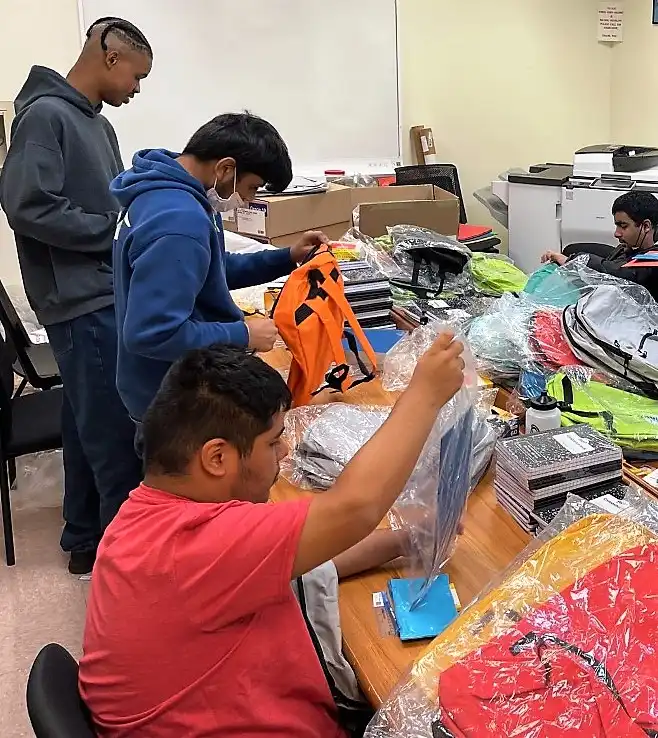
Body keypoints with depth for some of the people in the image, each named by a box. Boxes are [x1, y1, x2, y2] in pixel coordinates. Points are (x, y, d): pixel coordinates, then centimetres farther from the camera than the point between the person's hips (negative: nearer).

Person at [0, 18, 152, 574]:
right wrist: (120, 231, -15)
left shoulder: (98, 124, 16)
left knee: (91, 425, 15)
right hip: (83, 301, -9)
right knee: (117, 435, -3)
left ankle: (88, 539, 28)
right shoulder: (45, 115, -12)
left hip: (104, 296, 9)